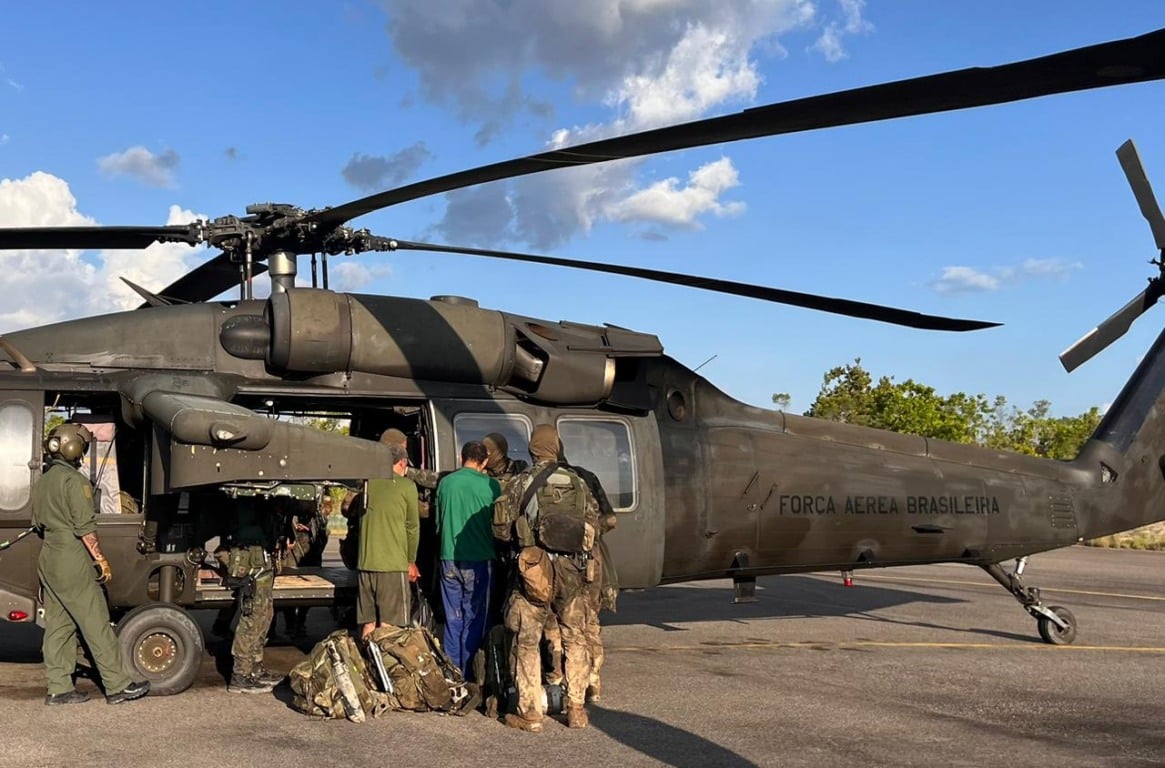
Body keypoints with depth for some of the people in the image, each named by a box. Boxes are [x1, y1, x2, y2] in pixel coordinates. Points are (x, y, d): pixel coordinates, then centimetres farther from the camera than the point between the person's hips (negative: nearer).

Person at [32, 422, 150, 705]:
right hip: (72, 563, -9)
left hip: (48, 562, 9)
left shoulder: (43, 481, 13)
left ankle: (59, 688, 13)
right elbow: (84, 528, -18)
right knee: (96, 625, -4)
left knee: (57, 626, 11)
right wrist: (101, 560, -12)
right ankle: (118, 686, 0)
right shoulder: (74, 480, -14)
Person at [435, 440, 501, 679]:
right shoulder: (490, 485, -8)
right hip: (479, 559, -3)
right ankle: (466, 675, 7)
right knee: (474, 617, 5)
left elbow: (437, 522, 11)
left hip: (449, 559, 3)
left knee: (453, 618, 12)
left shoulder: (445, 482, 2)